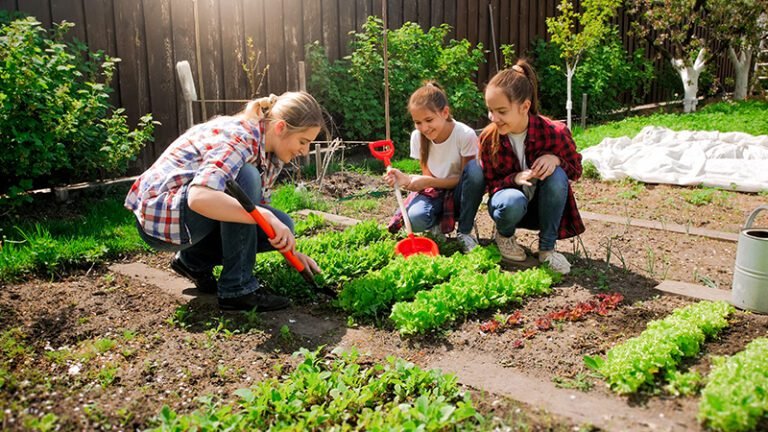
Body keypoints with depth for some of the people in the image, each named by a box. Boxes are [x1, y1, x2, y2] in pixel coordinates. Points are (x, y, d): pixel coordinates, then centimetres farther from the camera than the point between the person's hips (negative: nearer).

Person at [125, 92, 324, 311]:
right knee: (245, 178, -30)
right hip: (159, 215, -8)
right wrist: (266, 217, -42)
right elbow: (199, 197, -41)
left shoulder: (270, 154, 1)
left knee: (281, 224, -7)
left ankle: (195, 260, 10)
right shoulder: (239, 136, -26)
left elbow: (258, 206, 11)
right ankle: (237, 289, -21)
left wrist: (291, 250, 2)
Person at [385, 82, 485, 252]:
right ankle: (438, 224, 5)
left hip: (458, 193, -1)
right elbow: (428, 178, -6)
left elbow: (466, 177, -16)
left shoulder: (466, 135, -22)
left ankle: (464, 232, -15)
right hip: (435, 192, 1)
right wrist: (407, 180, -28)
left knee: (474, 168, -34)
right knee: (415, 219, -33)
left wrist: (427, 181, -29)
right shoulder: (417, 137, -11)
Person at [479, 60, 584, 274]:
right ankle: (504, 234, 1)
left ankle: (547, 248, -15)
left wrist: (556, 159, -29)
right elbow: (490, 184, -8)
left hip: (543, 205, 1)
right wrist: (515, 178, -31)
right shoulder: (488, 138, -18)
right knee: (513, 201, -37)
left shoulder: (554, 132, -21)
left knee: (557, 174, -32)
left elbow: (576, 170, -5)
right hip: (509, 198, -1)